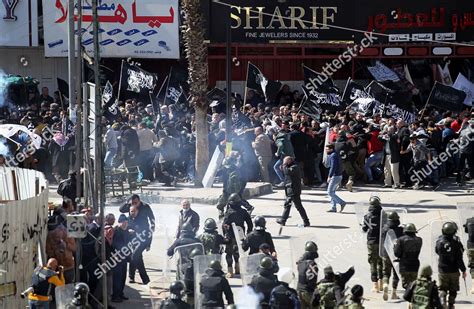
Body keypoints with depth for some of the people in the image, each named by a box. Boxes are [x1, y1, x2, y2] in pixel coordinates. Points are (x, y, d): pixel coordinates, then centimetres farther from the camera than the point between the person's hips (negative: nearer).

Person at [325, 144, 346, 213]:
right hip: (339, 175, 10)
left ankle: (342, 203, -6)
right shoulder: (336, 154, 15)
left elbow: (333, 167, -24)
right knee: (332, 192, 14)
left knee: (330, 192, -6)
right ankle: (333, 208, 16)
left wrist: (329, 176, -24)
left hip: (335, 176, -10)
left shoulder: (333, 156, -17)